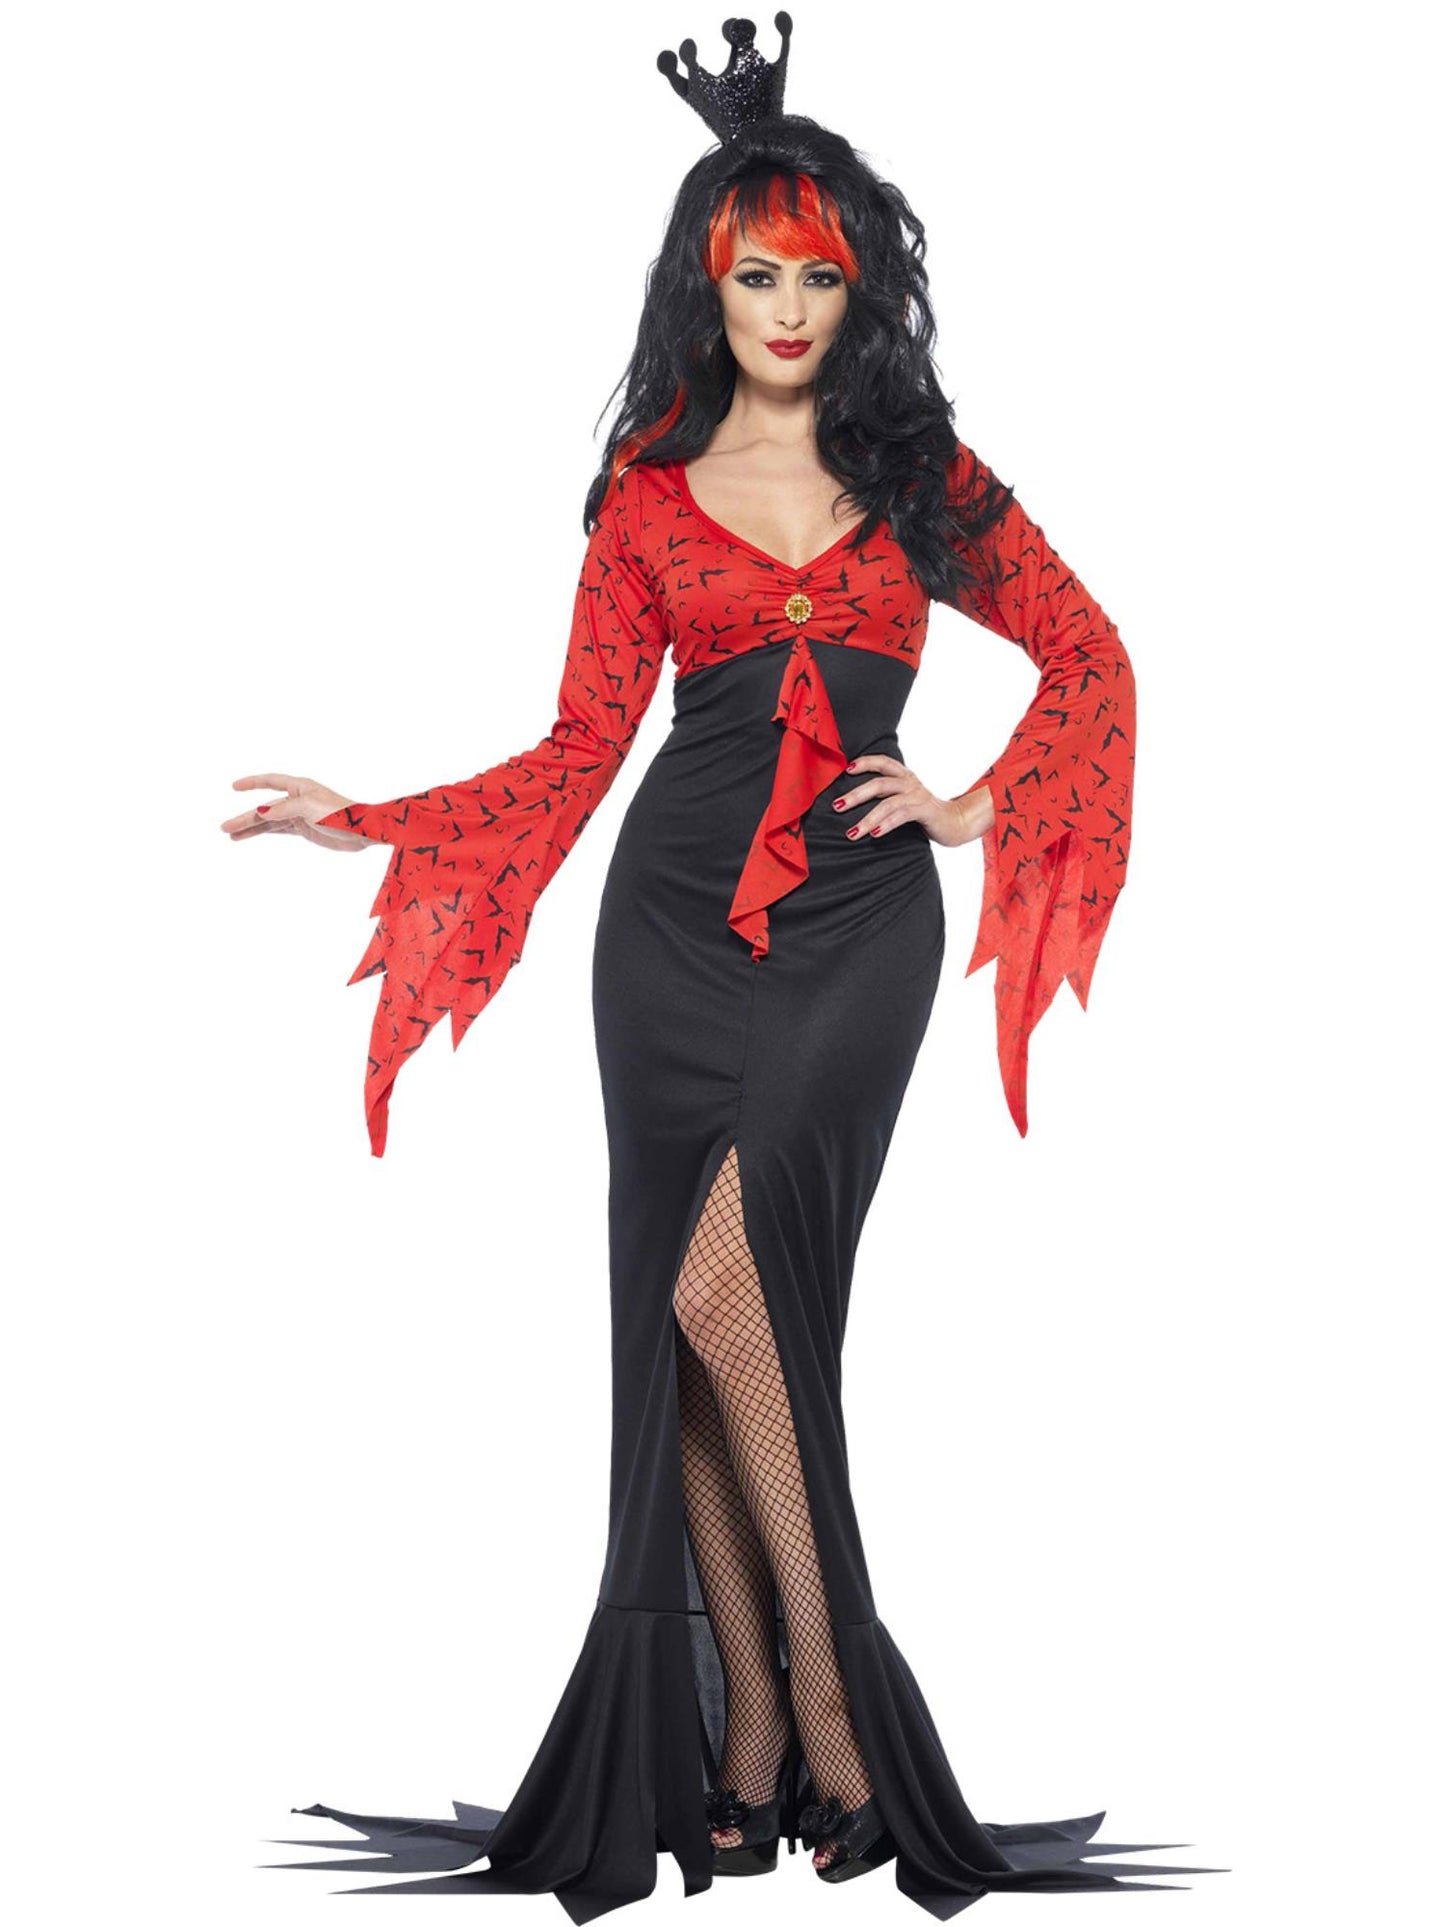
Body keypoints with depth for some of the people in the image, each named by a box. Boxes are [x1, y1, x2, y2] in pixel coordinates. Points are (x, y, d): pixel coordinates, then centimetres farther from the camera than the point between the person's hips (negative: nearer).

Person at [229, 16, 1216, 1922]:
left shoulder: (919, 468, 7)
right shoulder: (649, 492, 8)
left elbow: (1089, 656, 12)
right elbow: (582, 750, 7)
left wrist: (975, 807, 2)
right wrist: (375, 820, -1)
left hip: (858, 914, -2)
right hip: (679, 911, 2)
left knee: (725, 1290, -18)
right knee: (687, 1325, 1)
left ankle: (817, 1676, -2)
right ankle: (756, 1723, 12)